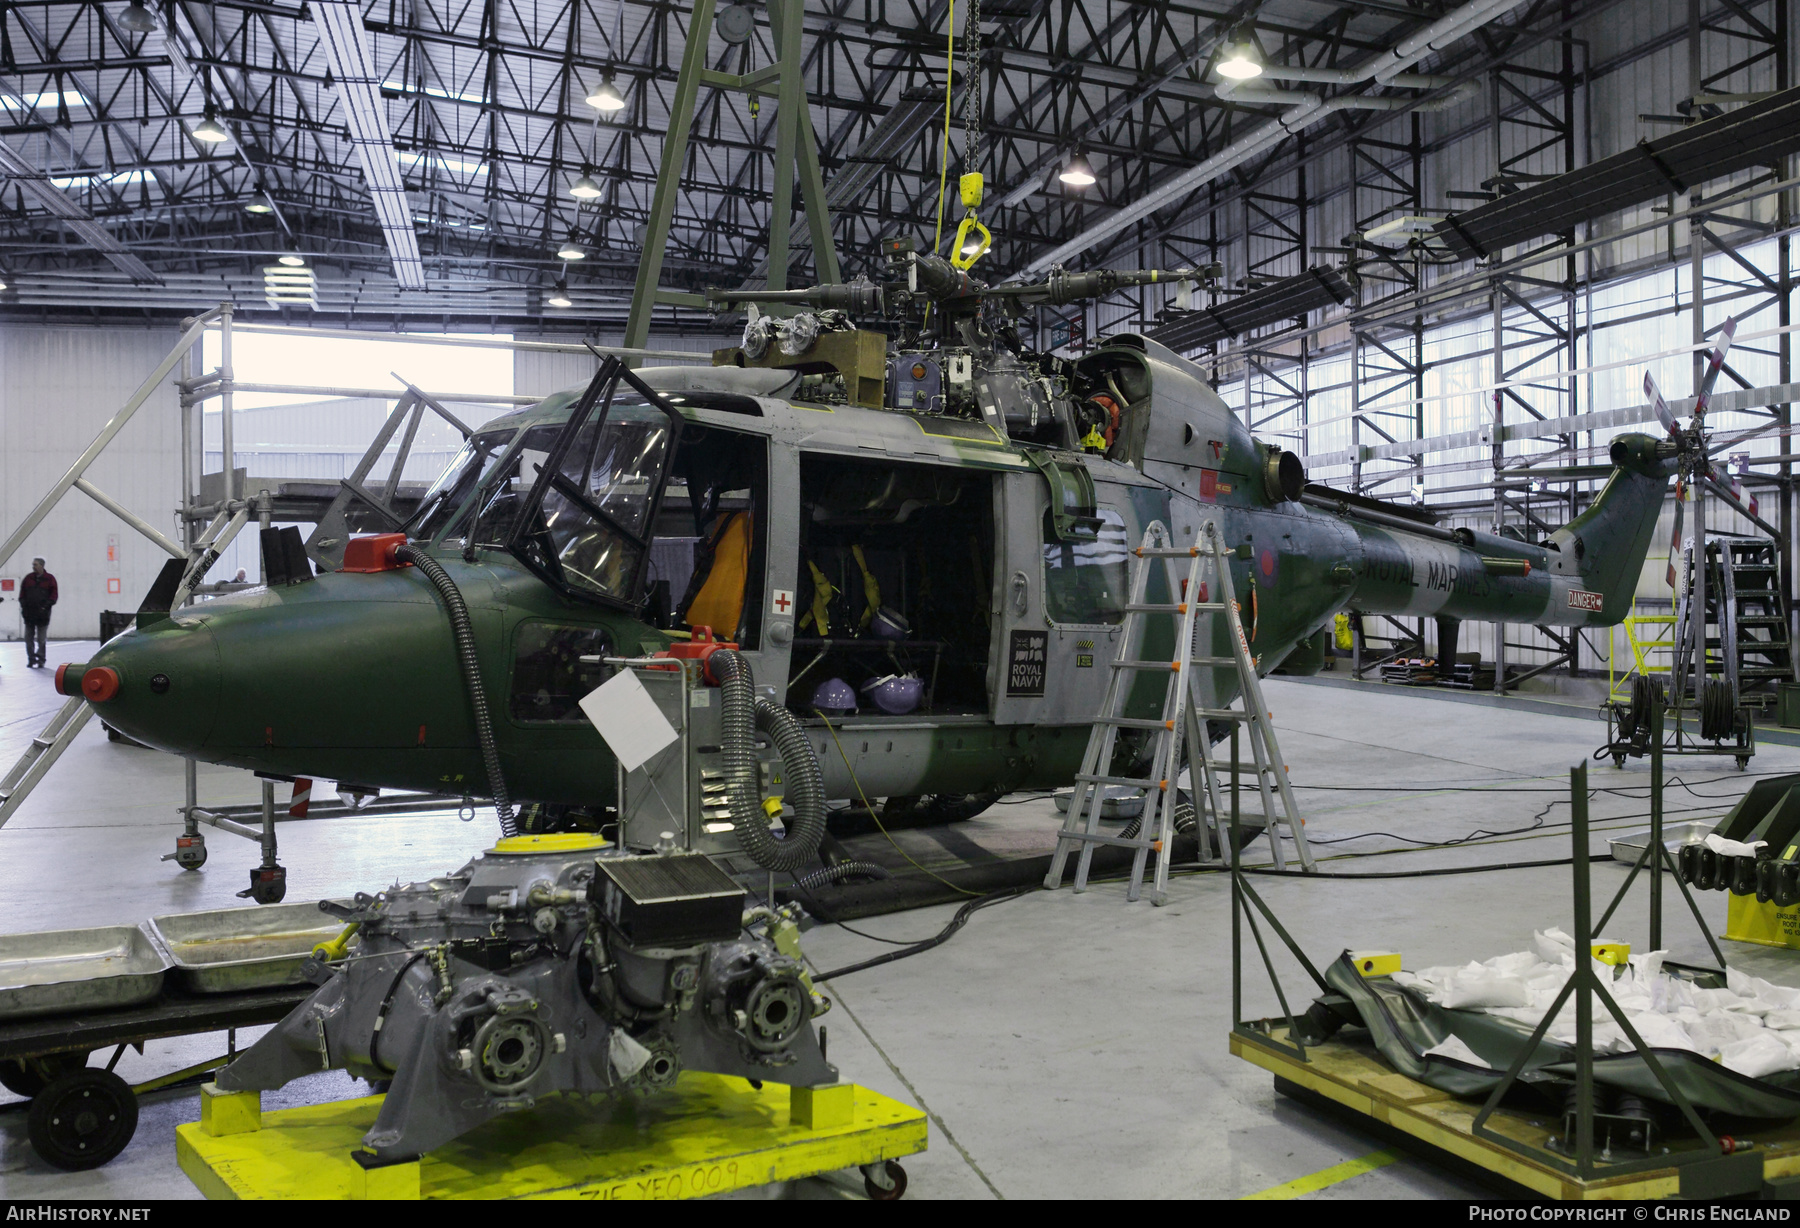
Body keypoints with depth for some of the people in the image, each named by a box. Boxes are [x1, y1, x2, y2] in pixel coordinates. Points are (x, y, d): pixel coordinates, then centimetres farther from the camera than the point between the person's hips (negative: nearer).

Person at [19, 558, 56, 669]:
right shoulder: (28, 578, 10)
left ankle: (41, 660, 5)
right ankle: (31, 659, 11)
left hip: (42, 613, -3)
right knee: (29, 638, 4)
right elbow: (22, 594, 13)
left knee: (41, 639, 0)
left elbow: (53, 595, 1)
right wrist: (23, 605, -1)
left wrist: (46, 606, -10)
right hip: (29, 613, 3)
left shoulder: (50, 579, 2)